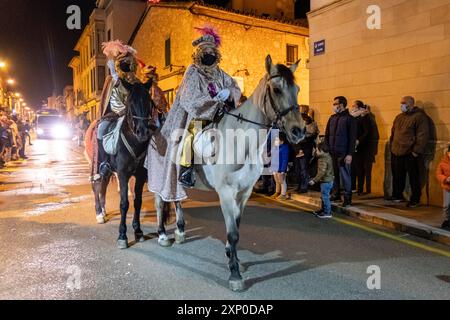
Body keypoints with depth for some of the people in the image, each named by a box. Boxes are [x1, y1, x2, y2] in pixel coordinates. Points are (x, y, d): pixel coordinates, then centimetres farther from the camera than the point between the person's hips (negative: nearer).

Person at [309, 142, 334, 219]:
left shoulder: (323, 160, -21)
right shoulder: (327, 157, 11)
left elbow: (322, 172, -26)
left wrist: (314, 180, -22)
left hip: (326, 181, -11)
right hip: (327, 180, 11)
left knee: (325, 196, -3)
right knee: (324, 196, 19)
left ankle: (327, 213, 4)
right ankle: (323, 210, 31)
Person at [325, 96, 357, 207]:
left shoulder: (349, 119, -4)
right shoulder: (332, 118, 13)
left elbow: (352, 138, -8)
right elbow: (327, 135, 15)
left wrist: (350, 154, -14)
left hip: (343, 153, -5)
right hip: (332, 152, 5)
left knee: (345, 175, -1)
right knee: (334, 174, 10)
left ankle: (347, 198, 7)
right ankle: (336, 194, 22)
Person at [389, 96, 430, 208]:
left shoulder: (419, 116, -6)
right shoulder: (399, 117, 17)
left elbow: (423, 135, -12)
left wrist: (416, 151, -16)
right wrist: (392, 146, 16)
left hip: (410, 153, -7)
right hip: (396, 152, 7)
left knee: (413, 177, 1)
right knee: (397, 176, 13)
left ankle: (415, 200, 10)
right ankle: (397, 196, 26)